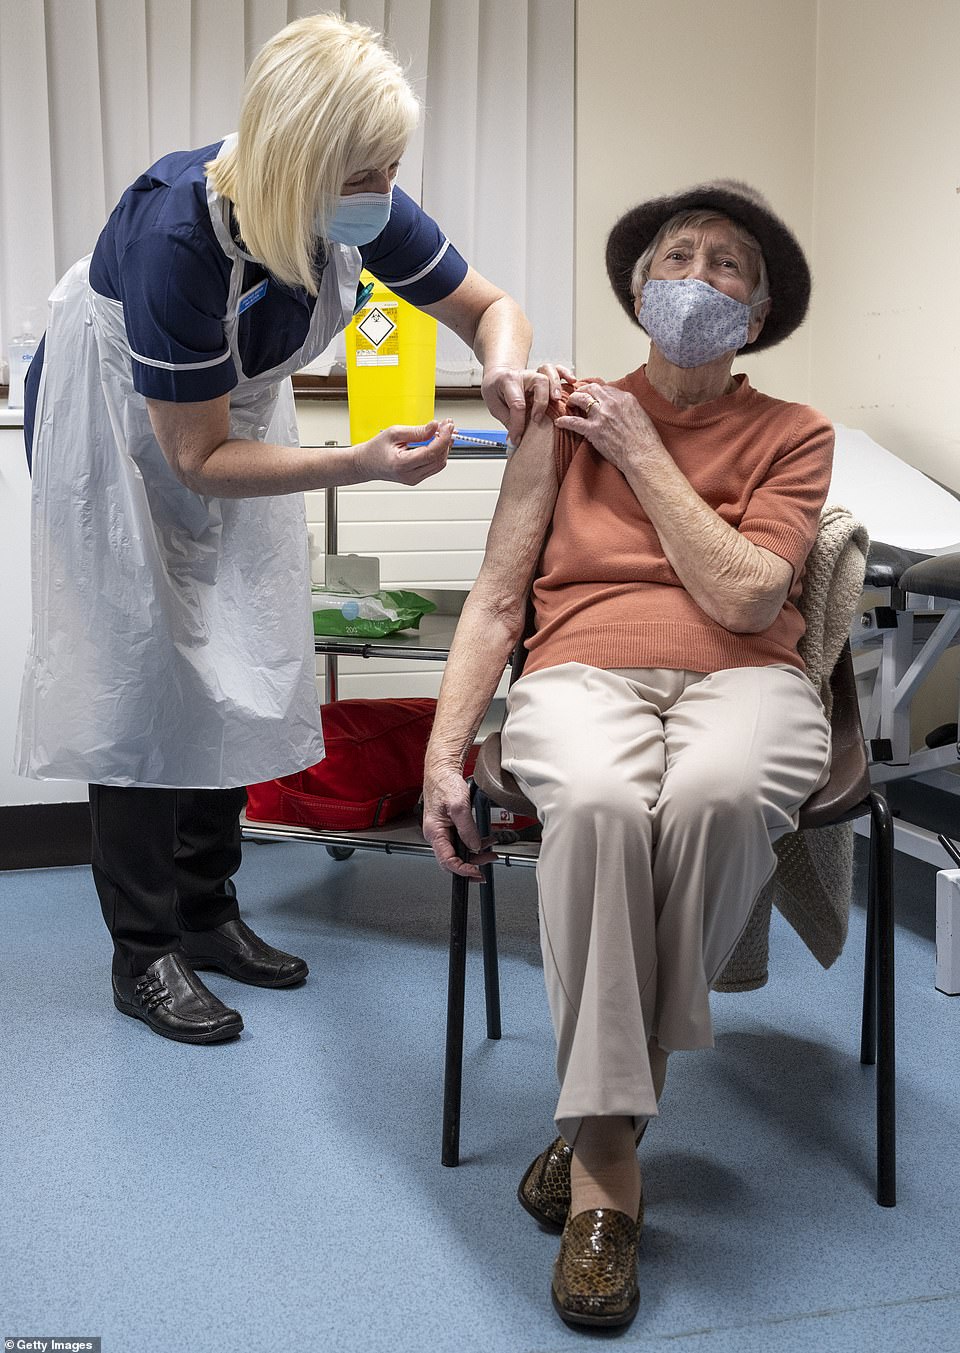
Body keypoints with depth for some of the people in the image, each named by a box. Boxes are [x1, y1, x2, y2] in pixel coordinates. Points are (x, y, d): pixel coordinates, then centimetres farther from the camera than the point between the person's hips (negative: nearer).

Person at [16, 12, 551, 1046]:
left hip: (235, 404, 6)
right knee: (142, 667, -6)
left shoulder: (361, 211, -22)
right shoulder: (177, 233, -38)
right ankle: (144, 953, 7)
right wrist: (361, 464, -40)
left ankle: (208, 913, 22)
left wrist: (504, 369, -31)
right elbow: (197, 457, -30)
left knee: (239, 662, 8)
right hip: (117, 418, -6)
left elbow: (489, 308, -7)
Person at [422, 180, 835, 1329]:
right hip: (584, 673, 0)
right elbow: (495, 599, 11)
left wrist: (643, 456, -1)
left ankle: (598, 1124, -20)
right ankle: (606, 1170, -27)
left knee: (715, 794, -38)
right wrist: (443, 755, -1)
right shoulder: (567, 417, 16)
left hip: (741, 679, 0)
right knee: (596, 804, -38)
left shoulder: (792, 435, 14)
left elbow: (743, 599, -4)